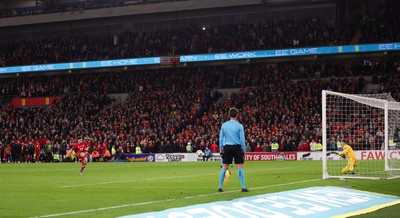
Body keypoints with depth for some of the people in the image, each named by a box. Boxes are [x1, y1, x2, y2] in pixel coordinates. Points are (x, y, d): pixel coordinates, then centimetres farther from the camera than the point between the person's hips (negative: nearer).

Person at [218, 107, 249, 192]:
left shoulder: (224, 125, 4)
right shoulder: (239, 126, -4)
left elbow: (221, 138, 5)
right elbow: (242, 140, -5)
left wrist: (221, 150, 12)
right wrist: (244, 151, 2)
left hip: (227, 148, 3)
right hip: (237, 147, -3)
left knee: (224, 167, 7)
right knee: (240, 167, -1)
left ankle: (220, 187, 7)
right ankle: (243, 187, -3)